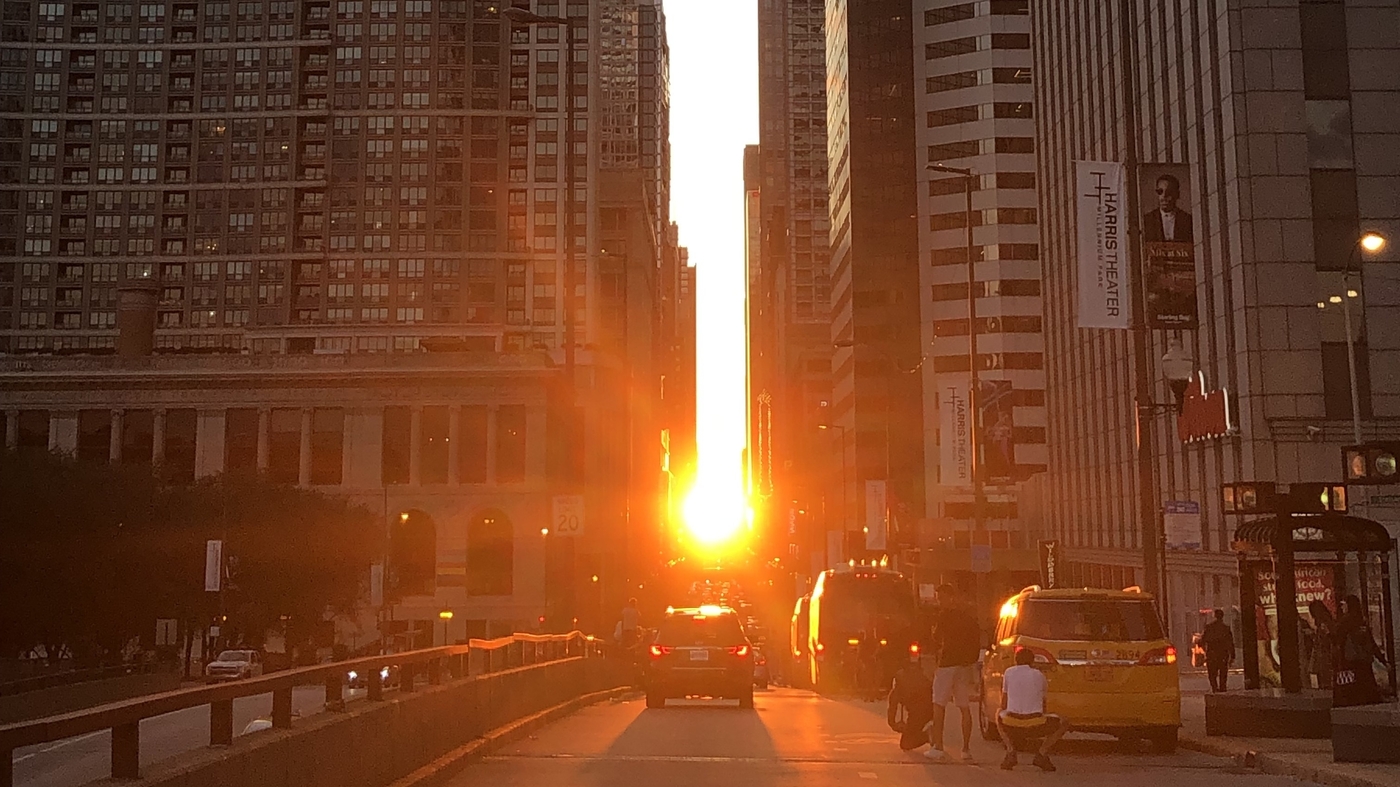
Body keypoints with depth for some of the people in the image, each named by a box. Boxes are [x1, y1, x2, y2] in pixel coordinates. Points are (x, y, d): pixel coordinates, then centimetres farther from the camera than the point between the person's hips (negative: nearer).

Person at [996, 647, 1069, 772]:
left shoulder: (1009, 673, 11)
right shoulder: (1039, 675, 10)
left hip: (1011, 724, 1)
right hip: (1034, 723, -1)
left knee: (999, 714, 36)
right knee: (1064, 725, 25)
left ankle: (1011, 752, 15)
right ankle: (1042, 753, 4)